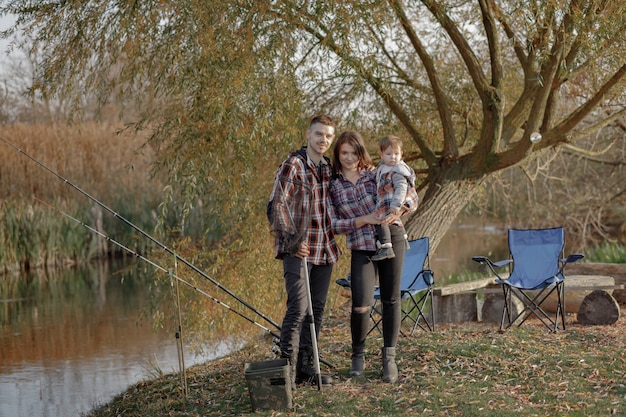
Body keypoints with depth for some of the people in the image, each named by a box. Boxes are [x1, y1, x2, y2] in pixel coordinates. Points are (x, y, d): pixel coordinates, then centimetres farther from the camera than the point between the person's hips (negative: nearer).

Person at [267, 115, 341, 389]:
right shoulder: (292, 165, -8)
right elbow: (276, 206, -13)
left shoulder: (329, 168, 13)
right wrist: (291, 238, -22)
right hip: (297, 249, -7)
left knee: (316, 309, 9)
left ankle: (305, 366, 17)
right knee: (298, 307, -15)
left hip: (324, 250, 7)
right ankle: (287, 368, -11)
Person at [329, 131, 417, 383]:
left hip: (391, 240, 1)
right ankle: (358, 356, 13)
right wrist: (366, 219, -13)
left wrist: (396, 211, -15)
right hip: (361, 248, -1)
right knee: (361, 305, -11)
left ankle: (389, 358, 17)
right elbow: (335, 224, -2)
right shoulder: (332, 186, 2)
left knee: (391, 300, 6)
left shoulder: (376, 174, 3)